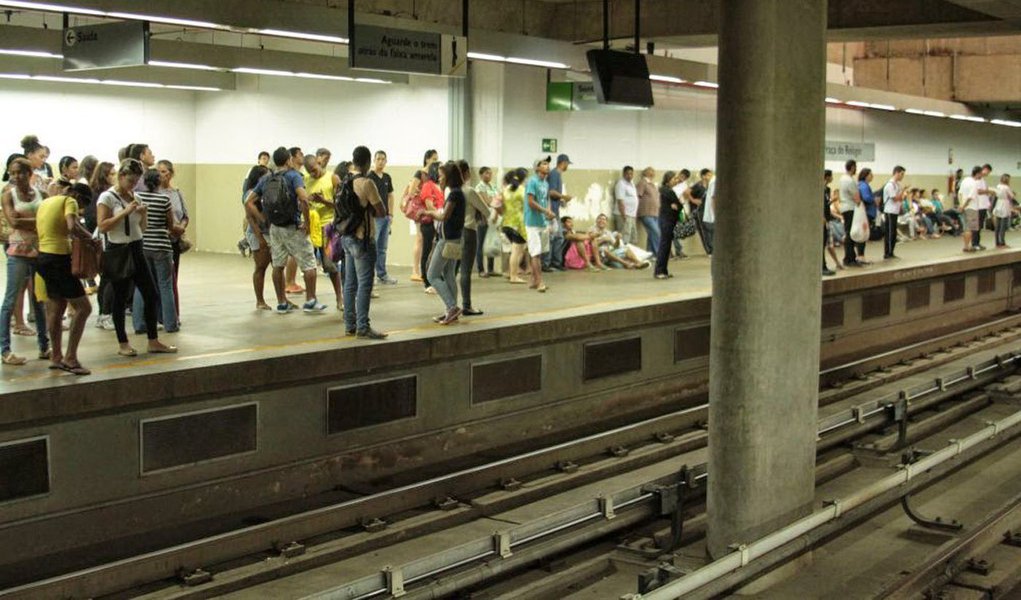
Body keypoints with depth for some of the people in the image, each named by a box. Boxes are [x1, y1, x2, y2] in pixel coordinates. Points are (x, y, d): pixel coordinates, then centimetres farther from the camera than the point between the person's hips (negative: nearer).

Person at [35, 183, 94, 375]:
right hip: (58, 258, -9)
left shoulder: (46, 202, 19)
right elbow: (72, 227, -23)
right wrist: (90, 237, -7)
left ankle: (56, 356, 22)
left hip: (44, 256, 9)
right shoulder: (69, 201, -6)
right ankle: (70, 357, -11)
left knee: (56, 307, 17)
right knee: (83, 307, -8)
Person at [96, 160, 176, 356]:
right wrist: (125, 212, -21)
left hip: (136, 250, 7)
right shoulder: (107, 197, -7)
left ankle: (153, 342, 11)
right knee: (120, 298, 2)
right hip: (118, 251, -6)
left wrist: (143, 214, -3)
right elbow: (102, 226, -17)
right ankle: (123, 344, 12)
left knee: (151, 295, 4)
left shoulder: (135, 197, 11)